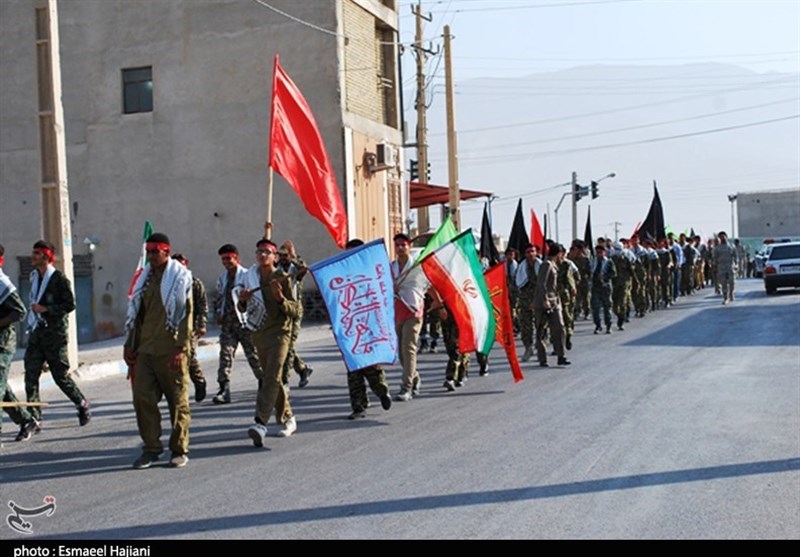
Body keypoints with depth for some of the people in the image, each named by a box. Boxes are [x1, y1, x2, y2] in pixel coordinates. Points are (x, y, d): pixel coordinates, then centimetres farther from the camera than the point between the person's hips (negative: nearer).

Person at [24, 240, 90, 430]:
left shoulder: (59, 278, -9)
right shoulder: (34, 277, 14)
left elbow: (70, 305, -13)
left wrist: (45, 309, -19)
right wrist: (33, 311, 15)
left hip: (54, 333, -6)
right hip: (36, 332, 7)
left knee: (61, 375, 2)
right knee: (30, 375, -3)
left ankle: (82, 405, 24)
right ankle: (34, 419, -2)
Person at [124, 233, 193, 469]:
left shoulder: (180, 276, -3)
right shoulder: (145, 277, 15)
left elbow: (186, 314, -9)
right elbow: (135, 313, 20)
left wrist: (181, 348, -15)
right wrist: (130, 344, 16)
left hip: (170, 350, -5)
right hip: (145, 349, 6)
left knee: (178, 401, 2)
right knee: (142, 398, 0)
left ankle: (179, 450, 12)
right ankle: (151, 448, 10)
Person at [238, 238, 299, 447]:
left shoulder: (282, 279, -5)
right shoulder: (250, 278, 9)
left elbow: (295, 311, -7)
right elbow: (243, 310, 16)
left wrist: (280, 298, -24)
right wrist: (242, 300, -6)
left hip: (279, 333, -6)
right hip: (259, 334, 6)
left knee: (272, 378, -17)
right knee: (268, 378, 12)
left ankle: (260, 423, -25)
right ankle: (288, 418, 26)